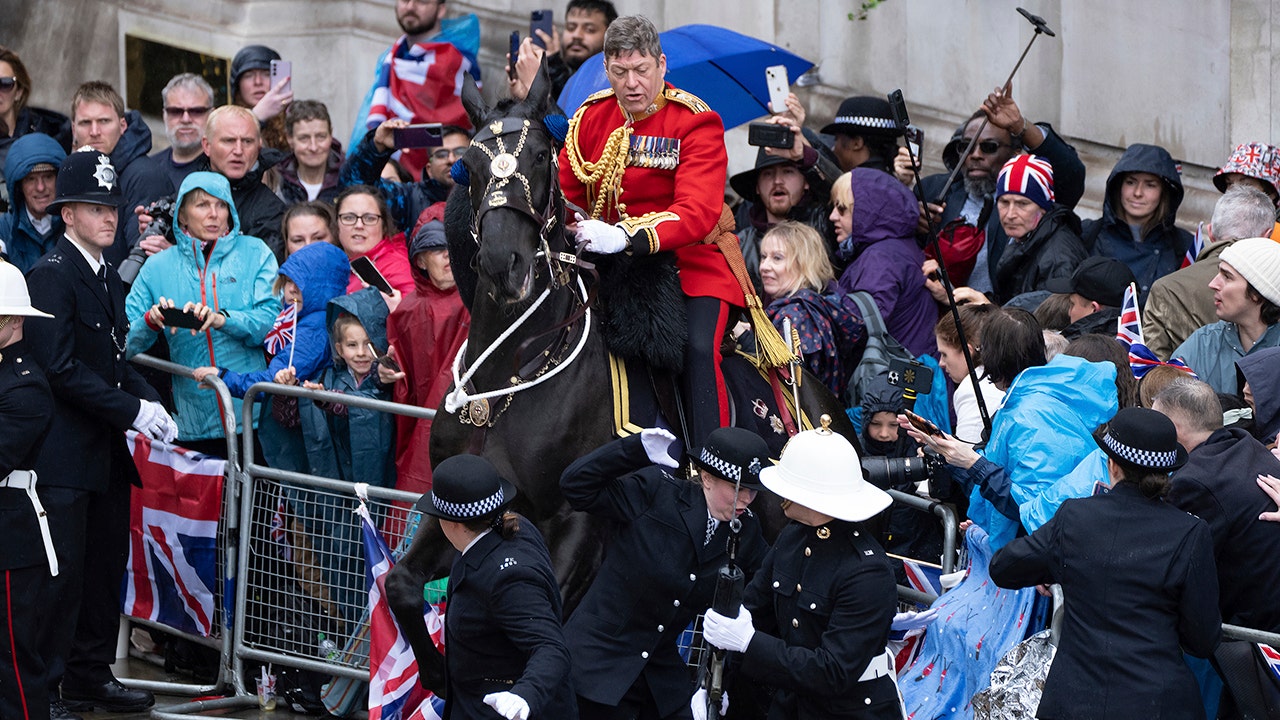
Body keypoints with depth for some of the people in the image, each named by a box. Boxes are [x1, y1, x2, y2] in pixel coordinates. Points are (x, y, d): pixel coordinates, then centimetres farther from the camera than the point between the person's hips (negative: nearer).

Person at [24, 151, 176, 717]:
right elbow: (60, 368, -19)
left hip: (106, 453, 9)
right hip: (65, 452, -9)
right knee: (61, 570, -7)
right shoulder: (51, 275, -13)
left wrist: (149, 400, 2)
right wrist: (132, 411, -18)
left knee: (105, 566, 12)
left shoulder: (108, 277, 16)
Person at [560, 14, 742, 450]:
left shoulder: (694, 122, -12)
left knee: (697, 349, -27)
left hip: (690, 262, -5)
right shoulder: (591, 118, 5)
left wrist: (628, 235, -41)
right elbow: (565, 196, 11)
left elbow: (698, 212, -25)